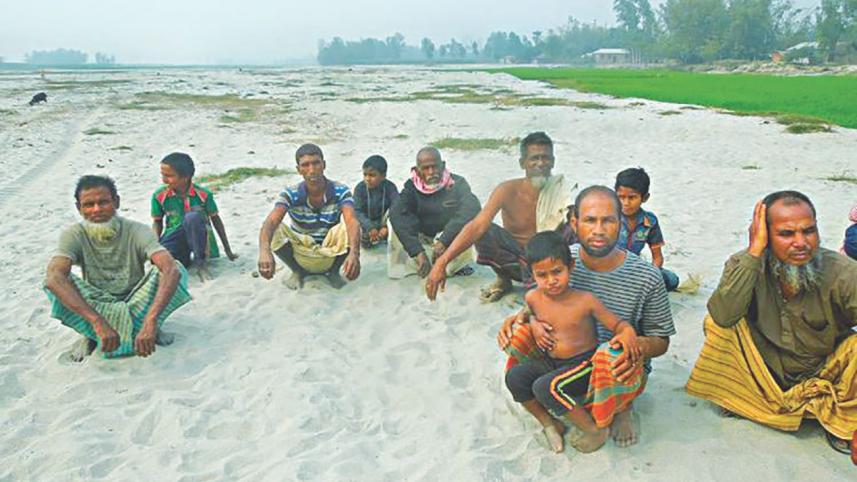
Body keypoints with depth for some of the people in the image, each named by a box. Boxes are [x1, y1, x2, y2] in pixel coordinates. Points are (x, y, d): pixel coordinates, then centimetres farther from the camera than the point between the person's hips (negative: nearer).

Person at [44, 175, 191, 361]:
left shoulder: (137, 231, -20)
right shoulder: (74, 235, -17)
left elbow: (172, 270, -36)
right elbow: (53, 277, -35)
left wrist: (150, 321, -50)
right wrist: (98, 322, -48)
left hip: (135, 303, -1)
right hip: (96, 305, 1)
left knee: (178, 271, -27)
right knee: (57, 283, -29)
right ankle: (93, 333, -5)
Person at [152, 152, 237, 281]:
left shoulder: (203, 194, -11)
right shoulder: (159, 196, -7)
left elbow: (216, 219, -1)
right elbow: (157, 222, 5)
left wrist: (228, 251, 4)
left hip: (199, 241, -1)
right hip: (175, 240, 1)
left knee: (193, 217, -36)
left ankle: (200, 263, -21)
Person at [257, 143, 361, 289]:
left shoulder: (340, 191, -18)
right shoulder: (290, 194, -17)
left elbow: (352, 222, -35)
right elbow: (271, 222, -34)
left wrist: (354, 253, -56)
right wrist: (264, 251, -56)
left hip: (331, 254, 0)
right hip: (301, 254, 0)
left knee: (349, 229, -31)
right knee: (276, 231, -28)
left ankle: (333, 271, -1)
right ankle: (297, 271, 1)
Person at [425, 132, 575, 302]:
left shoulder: (561, 190, -11)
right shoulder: (509, 190, -17)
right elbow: (477, 226, -29)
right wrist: (442, 262, -41)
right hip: (514, 259, 0)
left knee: (571, 231, -26)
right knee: (484, 232, -27)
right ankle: (503, 280, 1)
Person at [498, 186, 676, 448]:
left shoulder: (647, 277, -15)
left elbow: (661, 341, -5)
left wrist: (638, 347, -29)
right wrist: (527, 318, -21)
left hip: (624, 371, -3)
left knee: (610, 356, -39)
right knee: (518, 331, -20)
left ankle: (621, 405, -1)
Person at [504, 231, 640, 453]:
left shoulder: (585, 300, -17)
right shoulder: (532, 298, -4)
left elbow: (617, 324, -12)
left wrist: (628, 333, -34)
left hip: (584, 363, -5)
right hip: (551, 361, 6)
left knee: (544, 387, -28)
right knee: (514, 376, -15)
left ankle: (595, 431, -8)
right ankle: (548, 423, 6)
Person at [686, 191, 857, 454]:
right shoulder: (744, 264, -18)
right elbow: (723, 316, -35)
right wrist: (754, 251, -36)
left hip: (823, 377, 0)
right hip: (765, 376, 0)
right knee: (715, 323, -23)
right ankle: (735, 397, 5)